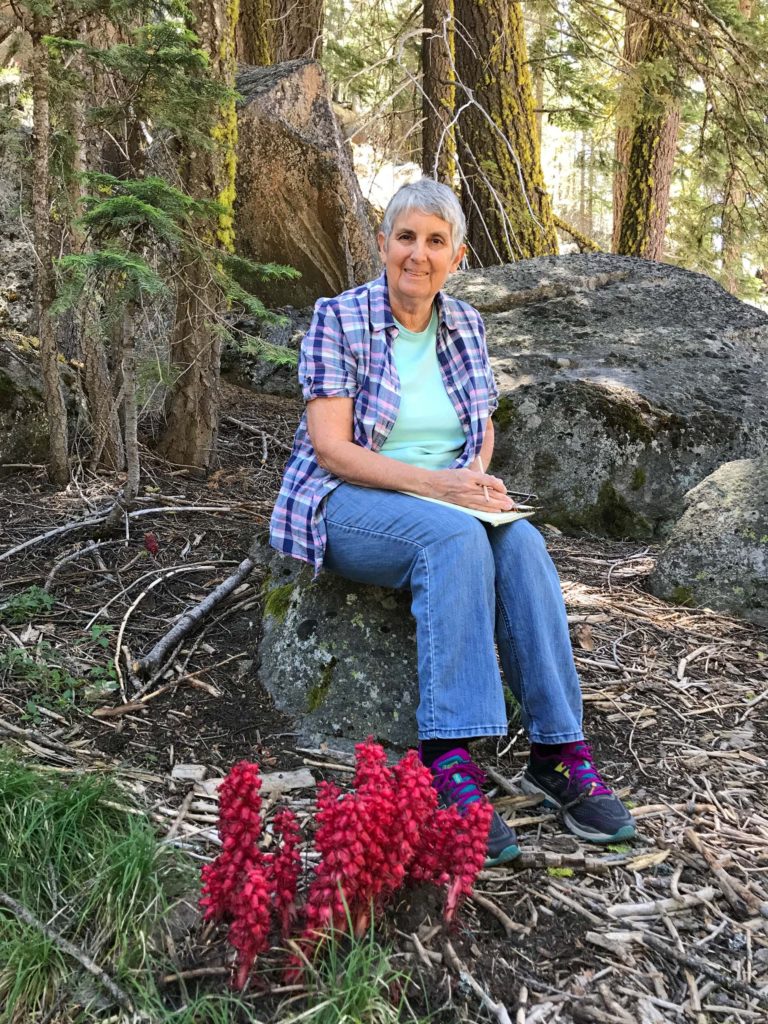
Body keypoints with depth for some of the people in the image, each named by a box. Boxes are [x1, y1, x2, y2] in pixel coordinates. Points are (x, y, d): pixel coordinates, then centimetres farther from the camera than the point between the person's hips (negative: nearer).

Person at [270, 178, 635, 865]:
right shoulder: (339, 319, -6)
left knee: (521, 542, -27)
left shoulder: (465, 326, 10)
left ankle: (559, 752, -25)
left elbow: (483, 429, 21)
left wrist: (478, 477, -3)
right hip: (346, 505, -4)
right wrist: (433, 482, -25)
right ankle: (450, 759, -36)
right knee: (456, 539, -35)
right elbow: (331, 449, -13)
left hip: (449, 504, 5)